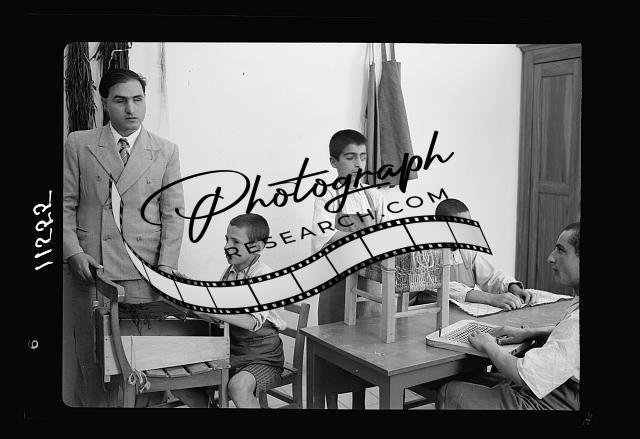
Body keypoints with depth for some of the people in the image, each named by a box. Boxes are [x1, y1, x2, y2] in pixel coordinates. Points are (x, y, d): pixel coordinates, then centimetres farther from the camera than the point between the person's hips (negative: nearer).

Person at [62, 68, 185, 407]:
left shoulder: (166, 151, 9)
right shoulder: (78, 144, 8)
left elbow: (173, 212, 4)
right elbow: (66, 204, 7)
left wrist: (166, 265, -6)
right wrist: (73, 252, -6)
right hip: (90, 269, 0)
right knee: (92, 359, 6)